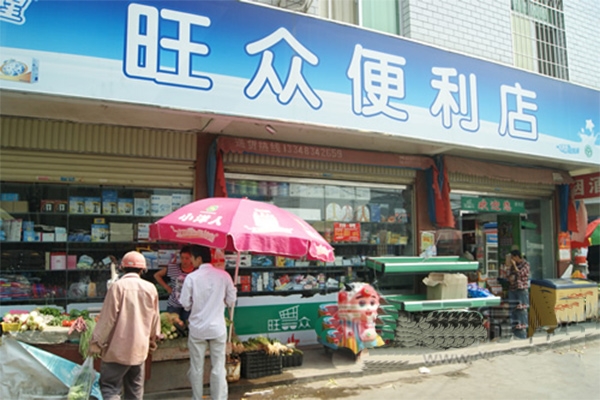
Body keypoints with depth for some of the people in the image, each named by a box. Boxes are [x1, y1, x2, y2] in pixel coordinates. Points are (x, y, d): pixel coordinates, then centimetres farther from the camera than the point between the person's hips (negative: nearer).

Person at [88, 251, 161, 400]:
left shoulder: (118, 286, -12)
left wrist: (96, 343, -1)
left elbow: (107, 318, -12)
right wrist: (153, 338, 26)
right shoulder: (151, 288, 1)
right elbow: (155, 318, 10)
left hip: (119, 348, -4)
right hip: (140, 348, 4)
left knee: (110, 387, 3)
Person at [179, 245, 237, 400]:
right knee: (218, 368, 8)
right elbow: (231, 301, 0)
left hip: (197, 329, 0)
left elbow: (185, 304, -7)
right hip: (218, 328, 1)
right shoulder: (224, 276, -7)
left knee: (197, 368, 13)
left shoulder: (191, 277, -11)